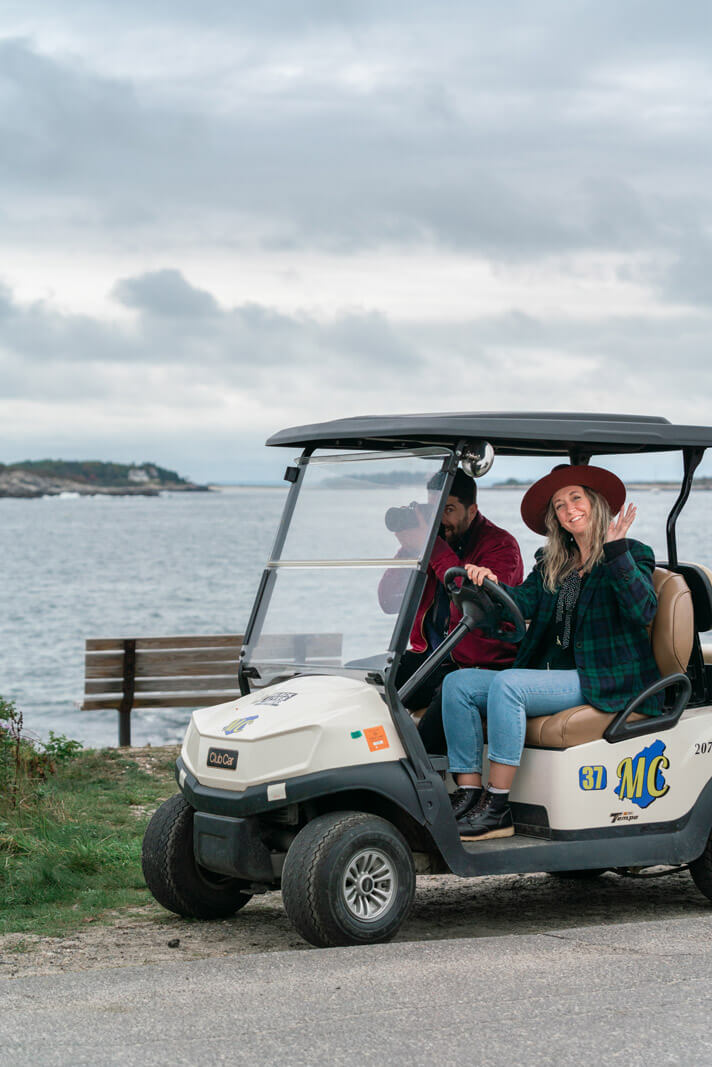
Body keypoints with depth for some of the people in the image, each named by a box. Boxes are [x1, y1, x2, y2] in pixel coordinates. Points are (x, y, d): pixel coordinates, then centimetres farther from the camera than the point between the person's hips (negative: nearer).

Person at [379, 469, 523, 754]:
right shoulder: (430, 539, 11)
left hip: (482, 665, -6)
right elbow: (389, 602, 4)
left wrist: (435, 548, -25)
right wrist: (409, 547, -10)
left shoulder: (500, 546, -5)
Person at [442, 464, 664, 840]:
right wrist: (492, 585, -20)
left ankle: (496, 808, -30)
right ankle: (469, 795, -15)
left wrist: (617, 550, -25)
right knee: (457, 684, -8)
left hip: (603, 682, -7)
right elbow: (525, 603, -1)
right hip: (548, 676, 7)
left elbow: (644, 610, -19)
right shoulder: (552, 564, 18)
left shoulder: (632, 556, 1)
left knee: (506, 684, -30)